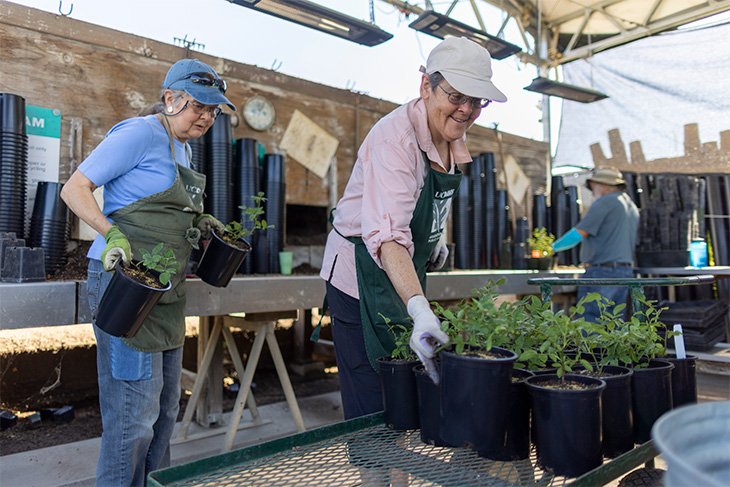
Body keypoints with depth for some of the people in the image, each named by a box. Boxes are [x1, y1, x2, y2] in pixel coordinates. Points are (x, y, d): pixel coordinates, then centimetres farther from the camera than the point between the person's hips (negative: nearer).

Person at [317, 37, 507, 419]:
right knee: (374, 408, -2)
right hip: (363, 275, -7)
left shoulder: (454, 139, 1)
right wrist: (420, 310, -49)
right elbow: (387, 233, -38)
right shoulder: (396, 137, -25)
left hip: (407, 273, 8)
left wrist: (435, 238, 4)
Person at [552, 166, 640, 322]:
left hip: (602, 273, -9)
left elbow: (578, 234, -12)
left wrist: (553, 247, 1)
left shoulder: (605, 202, -8)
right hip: (625, 272, 9)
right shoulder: (632, 207, 20)